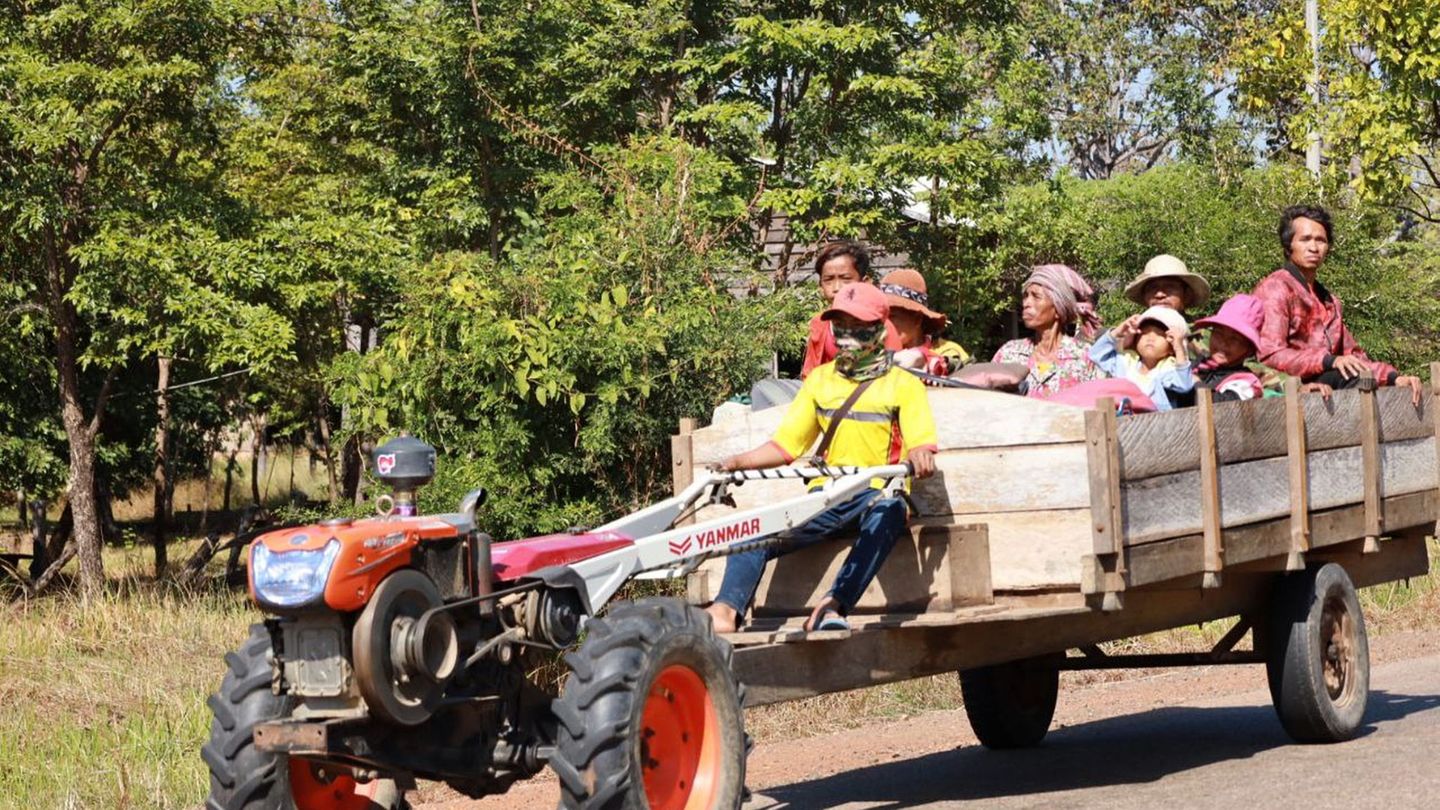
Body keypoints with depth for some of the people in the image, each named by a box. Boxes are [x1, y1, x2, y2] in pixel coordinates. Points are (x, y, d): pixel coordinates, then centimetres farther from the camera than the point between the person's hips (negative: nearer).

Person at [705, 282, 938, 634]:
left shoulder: (902, 384, 7)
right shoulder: (820, 379, 19)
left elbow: (921, 444, -6)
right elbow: (785, 446, 16)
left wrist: (920, 457, -31)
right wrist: (736, 463, 0)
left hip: (876, 495, -4)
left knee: (890, 511, -39)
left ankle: (833, 607, -51)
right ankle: (725, 610, -37)